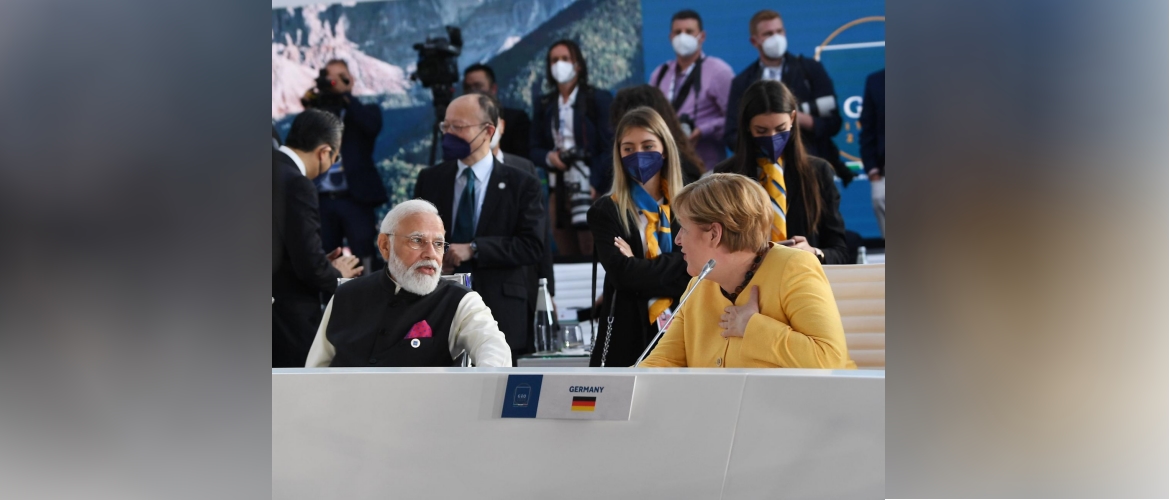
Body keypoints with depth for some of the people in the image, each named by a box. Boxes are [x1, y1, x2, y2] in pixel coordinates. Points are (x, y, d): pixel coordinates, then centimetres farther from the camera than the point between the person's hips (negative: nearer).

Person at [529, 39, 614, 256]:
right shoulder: (543, 105, 14)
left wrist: (594, 184, -14)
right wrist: (549, 157, -8)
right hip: (558, 191, 4)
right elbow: (534, 149, 15)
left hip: (591, 190, -4)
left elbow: (609, 147, -4)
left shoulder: (599, 99, 2)